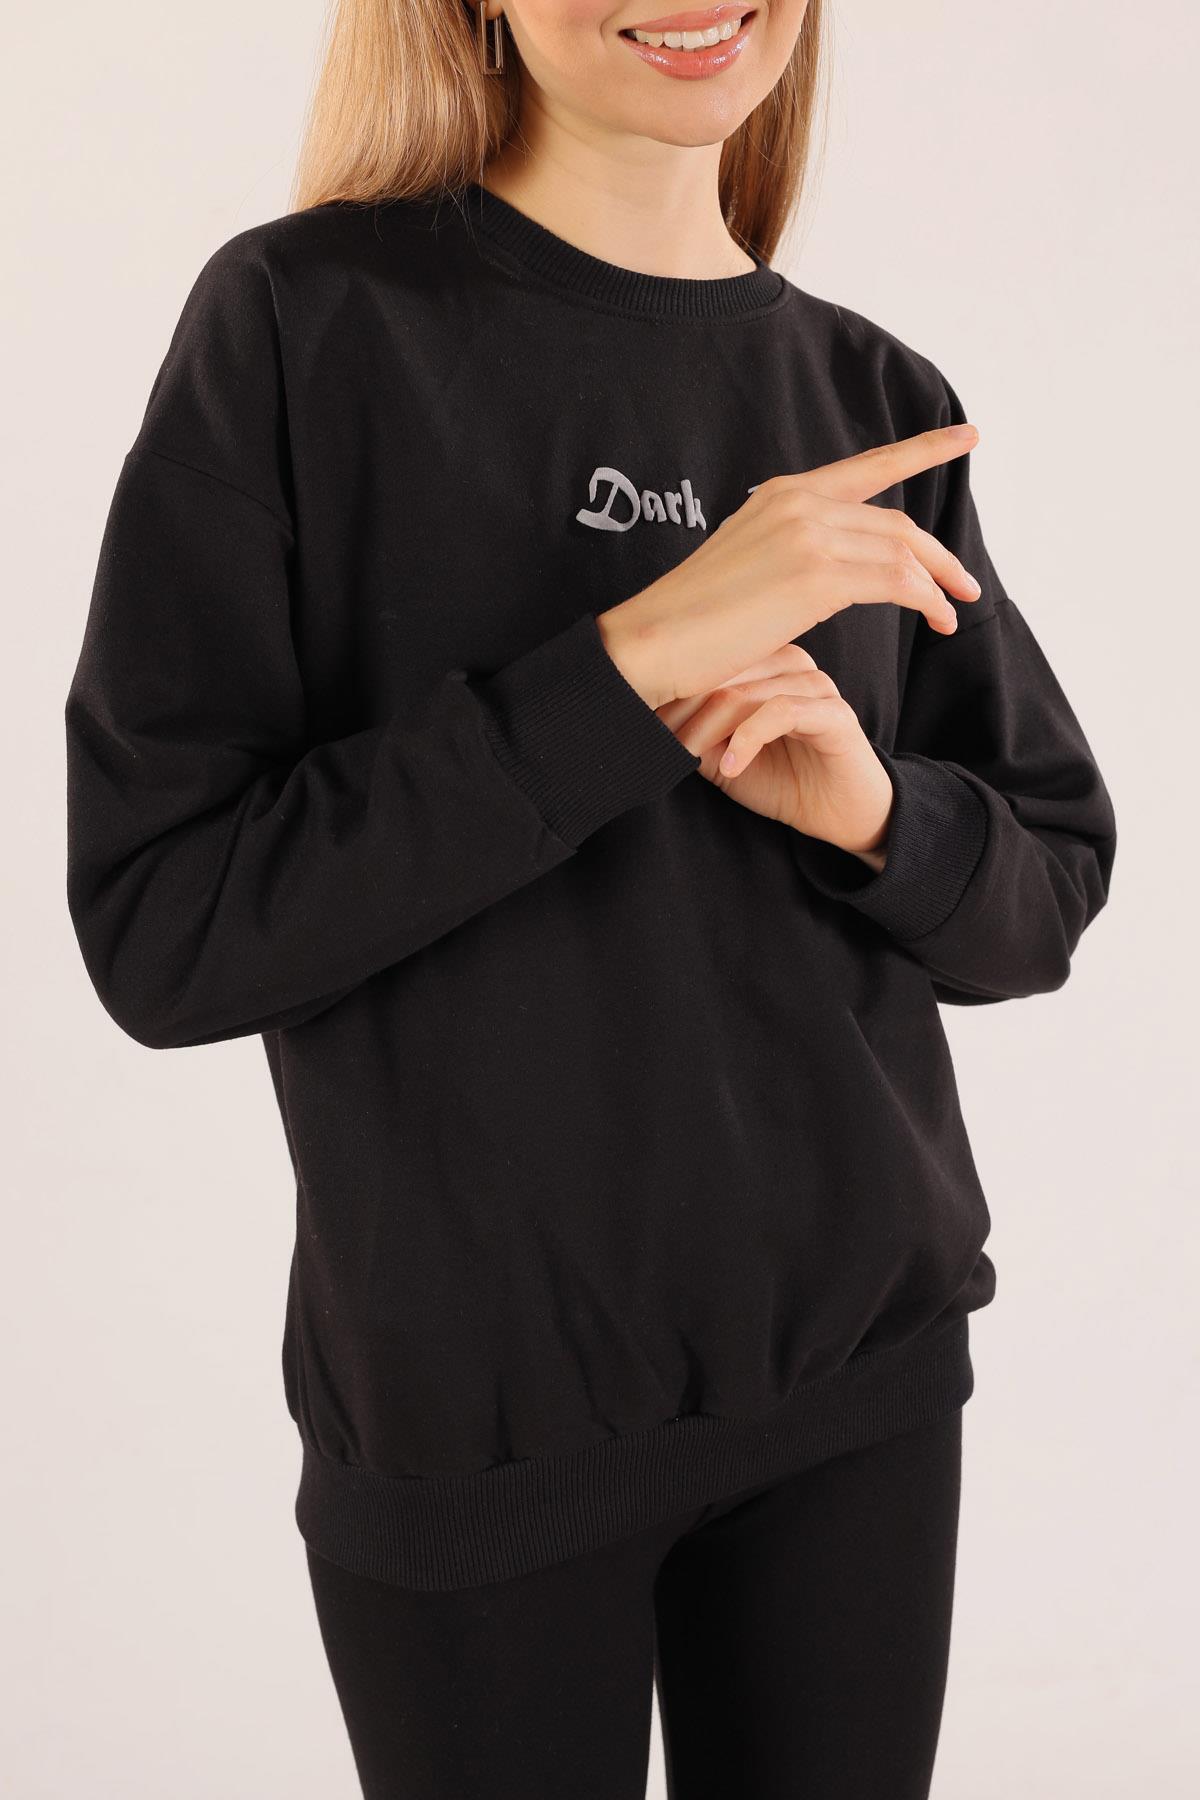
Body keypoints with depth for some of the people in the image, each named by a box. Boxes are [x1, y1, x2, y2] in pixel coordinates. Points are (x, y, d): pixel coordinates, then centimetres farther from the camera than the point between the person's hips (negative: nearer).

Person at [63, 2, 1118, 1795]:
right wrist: (634, 656, -24)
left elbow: (1054, 880, 7)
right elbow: (158, 926, -16)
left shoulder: (880, 409, 2)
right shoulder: (306, 324, -10)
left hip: (860, 1363, 4)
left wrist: (869, 805, -15)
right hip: (470, 1404, -3)